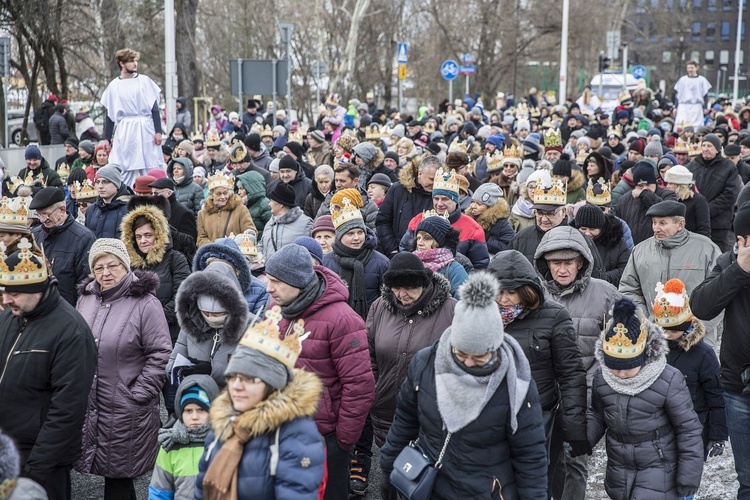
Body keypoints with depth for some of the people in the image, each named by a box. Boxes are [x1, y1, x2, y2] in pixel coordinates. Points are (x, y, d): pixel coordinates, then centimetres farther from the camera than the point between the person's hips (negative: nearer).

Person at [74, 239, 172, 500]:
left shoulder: (145, 304, -11)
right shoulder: (86, 299, 10)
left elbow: (160, 354, -12)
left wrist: (138, 395, -13)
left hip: (126, 410, -6)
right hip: (88, 405, 6)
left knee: (118, 475, 2)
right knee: (110, 470, 12)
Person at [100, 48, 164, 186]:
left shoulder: (144, 81, 4)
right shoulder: (113, 86, 7)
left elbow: (154, 108, 2)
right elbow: (110, 114, 12)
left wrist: (158, 131, -6)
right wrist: (107, 138, 9)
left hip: (145, 129, -1)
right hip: (124, 131, 1)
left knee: (148, 167, -1)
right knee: (125, 169, -1)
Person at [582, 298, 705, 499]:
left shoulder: (668, 381, -21)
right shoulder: (601, 379, -6)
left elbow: (689, 432, -13)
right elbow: (597, 416, 11)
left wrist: (687, 484, -10)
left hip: (658, 471, -5)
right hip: (620, 474, 5)